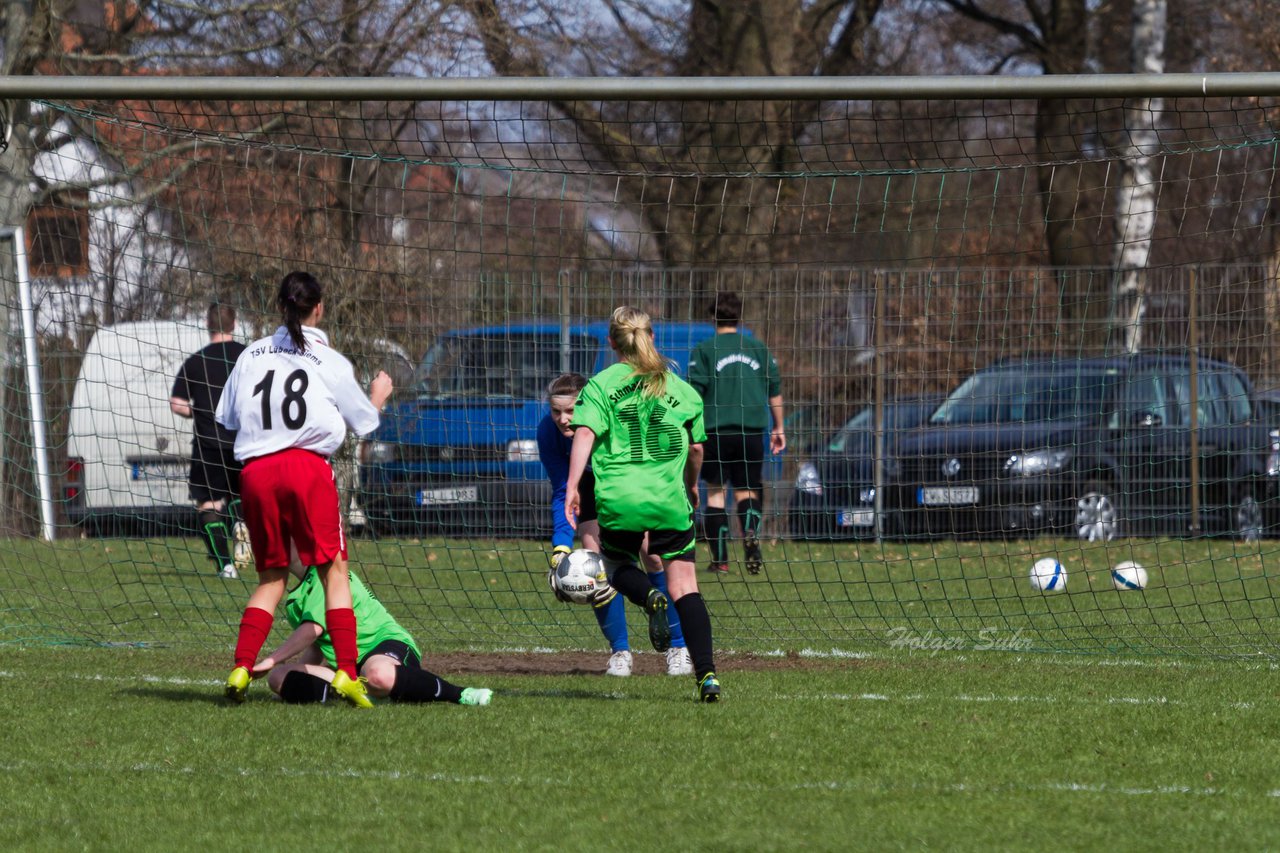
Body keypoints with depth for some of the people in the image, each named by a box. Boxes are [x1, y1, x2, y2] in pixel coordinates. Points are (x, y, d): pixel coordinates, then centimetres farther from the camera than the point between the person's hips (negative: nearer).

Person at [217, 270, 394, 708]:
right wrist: (378, 396, 33)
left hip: (255, 470, 3)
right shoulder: (330, 362, 2)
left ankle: (241, 668, -1)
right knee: (334, 570, 3)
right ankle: (346, 672, -8)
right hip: (308, 465, -3)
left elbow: (228, 416, 16)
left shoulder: (252, 355, 11)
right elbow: (364, 420, 12)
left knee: (271, 577, 14)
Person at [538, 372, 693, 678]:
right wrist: (560, 549, -31)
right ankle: (620, 652, -2)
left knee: (654, 556, -15)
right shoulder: (549, 432, -27)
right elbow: (562, 494, -18)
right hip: (595, 482, 3)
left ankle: (679, 649, -3)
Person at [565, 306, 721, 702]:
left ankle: (650, 598, -11)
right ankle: (706, 673, -12)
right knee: (685, 585, 3)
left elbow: (585, 434, -11)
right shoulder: (679, 388, 11)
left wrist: (573, 485, -16)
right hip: (670, 500, 1)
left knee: (619, 566, 24)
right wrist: (691, 485, 37)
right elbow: (696, 448, 19)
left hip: (619, 500, -1)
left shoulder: (601, 385, 4)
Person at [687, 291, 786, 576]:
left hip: (716, 433, -2)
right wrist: (778, 428, 19)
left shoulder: (704, 350, -1)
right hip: (752, 432, 2)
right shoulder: (758, 349, 8)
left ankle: (720, 559, 3)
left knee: (715, 491, 7)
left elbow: (694, 394, -6)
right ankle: (751, 532, -20)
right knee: (746, 491, 12)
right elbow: (775, 390, 10)